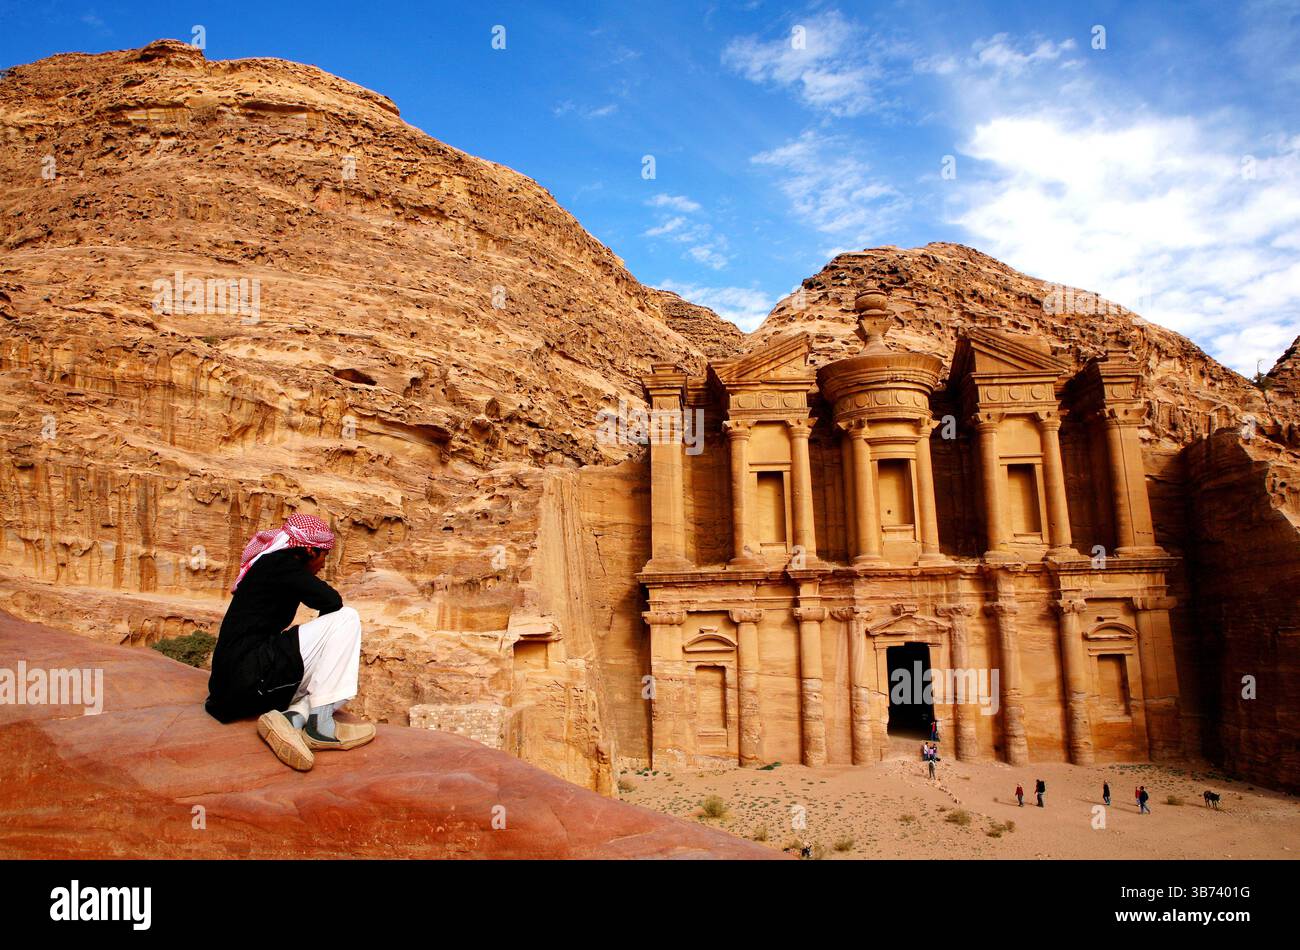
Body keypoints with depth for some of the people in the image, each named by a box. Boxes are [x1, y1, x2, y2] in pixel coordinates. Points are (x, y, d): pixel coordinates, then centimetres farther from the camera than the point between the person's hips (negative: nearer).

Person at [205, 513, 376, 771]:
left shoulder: (268, 565, 23)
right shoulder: (280, 562, -6)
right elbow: (332, 601, -16)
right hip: (253, 674, -10)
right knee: (347, 619, -10)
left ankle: (292, 716, -9)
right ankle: (320, 725, -14)